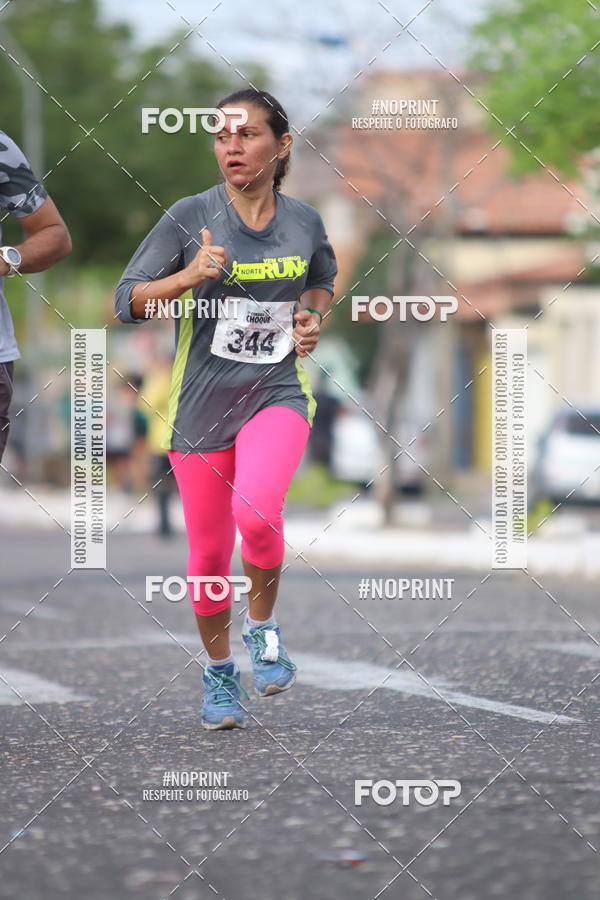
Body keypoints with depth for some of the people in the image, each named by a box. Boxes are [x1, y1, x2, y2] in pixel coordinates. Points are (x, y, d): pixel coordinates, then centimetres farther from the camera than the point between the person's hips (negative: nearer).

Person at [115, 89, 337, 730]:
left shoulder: (305, 222, 1)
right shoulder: (190, 218, -7)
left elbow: (323, 282, 24)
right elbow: (127, 303, -8)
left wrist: (313, 317, 3)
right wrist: (188, 276, -24)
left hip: (277, 394, 0)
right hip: (201, 405, 0)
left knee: (256, 510, -28)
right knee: (208, 552, 6)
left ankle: (262, 626, -1)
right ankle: (219, 672, 31)